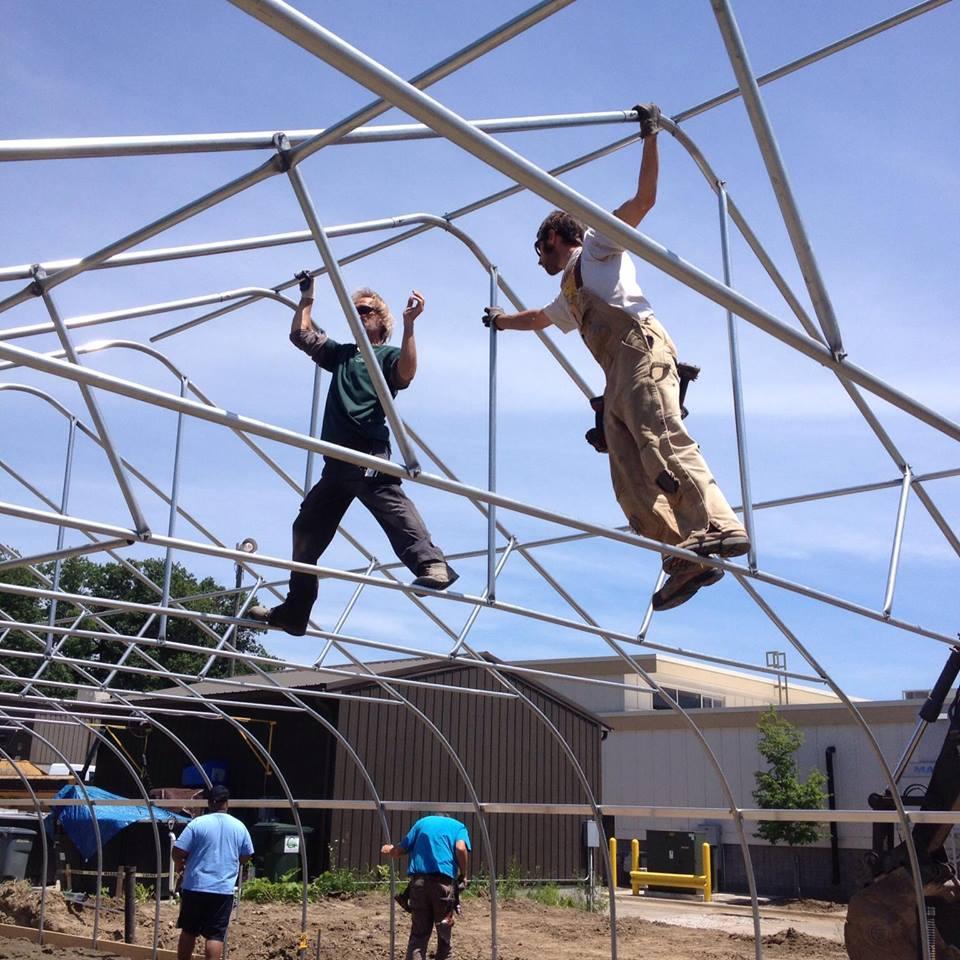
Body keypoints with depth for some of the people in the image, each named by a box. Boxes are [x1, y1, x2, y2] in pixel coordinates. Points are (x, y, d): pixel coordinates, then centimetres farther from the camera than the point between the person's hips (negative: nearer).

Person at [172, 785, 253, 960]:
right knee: (215, 935, 1)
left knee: (188, 931, 15)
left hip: (195, 886, -1)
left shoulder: (197, 823, -6)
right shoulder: (239, 827, 3)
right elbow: (246, 857, 14)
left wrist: (179, 865, 15)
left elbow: (177, 852, -7)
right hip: (224, 889, 1)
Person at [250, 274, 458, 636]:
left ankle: (432, 565, -50)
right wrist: (307, 298, 31)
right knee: (307, 531, 12)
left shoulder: (388, 355, 8)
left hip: (369, 457, -8)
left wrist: (409, 325, -21)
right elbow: (300, 334, 33)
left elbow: (406, 373, -15)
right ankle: (293, 612, 21)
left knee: (393, 507, -32)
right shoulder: (340, 353, 28)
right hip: (336, 462, 8)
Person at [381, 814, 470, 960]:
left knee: (418, 934, 7)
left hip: (418, 879, 2)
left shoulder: (422, 822, 25)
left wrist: (389, 850, 40)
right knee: (444, 930, 12)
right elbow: (461, 849, -4)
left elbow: (400, 850, 18)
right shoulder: (458, 826, 19)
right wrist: (464, 876, 5)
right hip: (443, 878, -2)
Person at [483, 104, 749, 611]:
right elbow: (537, 318, 61)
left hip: (640, 347, -8)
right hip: (617, 376, 8)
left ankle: (718, 530, -44)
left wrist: (650, 137, 3)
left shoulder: (598, 245, 20)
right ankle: (686, 560, -21)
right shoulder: (568, 296, 40)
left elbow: (644, 198, 8)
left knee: (662, 441, -29)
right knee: (630, 478, -10)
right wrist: (501, 318, 75)